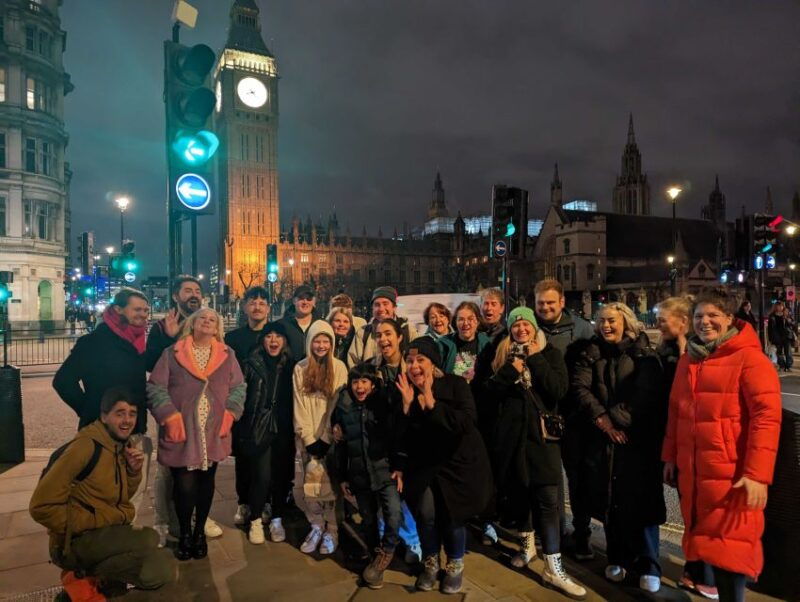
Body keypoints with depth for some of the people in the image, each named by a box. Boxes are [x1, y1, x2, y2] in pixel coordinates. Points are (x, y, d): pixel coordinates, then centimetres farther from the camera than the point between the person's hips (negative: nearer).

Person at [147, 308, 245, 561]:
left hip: (214, 433, 2)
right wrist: (169, 416, -12)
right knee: (184, 485, 0)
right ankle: (184, 535, 23)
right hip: (181, 433, -2)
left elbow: (238, 388, 6)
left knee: (206, 482, 13)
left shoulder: (227, 355, 5)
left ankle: (200, 532, 32)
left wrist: (230, 413, -7)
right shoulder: (172, 353, -1)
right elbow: (155, 387, -3)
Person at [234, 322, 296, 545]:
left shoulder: (290, 365, 6)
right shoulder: (251, 364, -1)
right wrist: (239, 429, -5)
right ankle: (255, 520, 16)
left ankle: (277, 519, 25)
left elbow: (294, 398, 8)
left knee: (282, 475, 6)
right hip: (258, 428, -2)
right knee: (262, 475, -7)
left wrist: (295, 428, 3)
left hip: (283, 429, 3)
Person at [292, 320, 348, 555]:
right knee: (308, 483, -1)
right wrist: (309, 439, -8)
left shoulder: (339, 368, -1)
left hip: (331, 437, -2)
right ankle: (316, 526, 19)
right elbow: (300, 406, 0)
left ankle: (331, 530, 12)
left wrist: (327, 439, -11)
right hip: (307, 438, 2)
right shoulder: (300, 368, 4)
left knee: (329, 484, -5)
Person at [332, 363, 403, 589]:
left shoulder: (383, 404, -5)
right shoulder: (343, 408, 1)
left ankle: (386, 553, 9)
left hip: (384, 470, -2)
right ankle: (377, 556, 31)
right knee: (368, 519, 12)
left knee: (394, 513, -15)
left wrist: (398, 467, -9)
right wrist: (342, 477, 8)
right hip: (359, 474, 2)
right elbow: (340, 445, 7)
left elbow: (395, 437, -4)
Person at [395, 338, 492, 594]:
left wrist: (432, 404, -32)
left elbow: (467, 422, -29)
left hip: (458, 462, -2)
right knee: (425, 511, -11)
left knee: (451, 514, -5)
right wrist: (406, 405, -23)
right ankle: (430, 563, 18)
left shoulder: (455, 384, -14)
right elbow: (400, 439, -10)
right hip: (423, 464, 3)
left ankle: (455, 565, 24)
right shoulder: (405, 390, -5)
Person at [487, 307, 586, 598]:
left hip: (542, 432, -2)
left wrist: (535, 359, -13)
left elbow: (560, 390, -11)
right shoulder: (503, 354, 8)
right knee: (516, 490, 13)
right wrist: (511, 370, -14)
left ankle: (553, 567, 1)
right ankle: (526, 543, 36)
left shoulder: (550, 353, 3)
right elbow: (492, 392, 0)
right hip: (511, 432, 3)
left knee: (547, 498, -6)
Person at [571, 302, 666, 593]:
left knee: (640, 500, 0)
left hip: (638, 438, -3)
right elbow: (580, 387, -4)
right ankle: (618, 558, 25)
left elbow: (645, 396, -12)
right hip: (602, 439, 3)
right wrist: (602, 419, -14)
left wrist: (616, 419, -14)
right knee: (609, 500, 9)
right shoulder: (591, 352, 7)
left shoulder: (644, 355, -2)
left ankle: (648, 566, 14)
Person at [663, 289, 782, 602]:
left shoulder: (749, 358, -9)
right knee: (708, 540, 15)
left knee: (730, 545, 2)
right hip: (693, 471, 6)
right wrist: (670, 456, 15)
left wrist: (757, 473, -21)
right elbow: (676, 412, 16)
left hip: (733, 474, -6)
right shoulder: (688, 360, 11)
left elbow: (766, 417, -16)